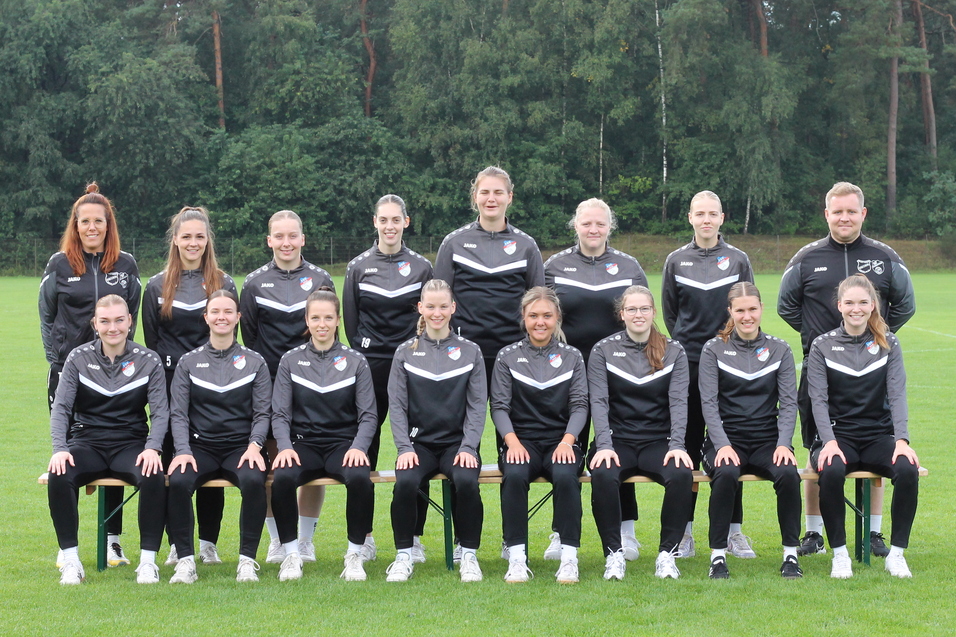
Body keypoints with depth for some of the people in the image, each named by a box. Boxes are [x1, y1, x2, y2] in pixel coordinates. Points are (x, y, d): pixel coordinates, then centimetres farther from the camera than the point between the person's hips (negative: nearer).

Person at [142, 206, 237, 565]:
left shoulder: (224, 285, 8)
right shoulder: (157, 287, 9)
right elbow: (151, 342, 8)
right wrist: (164, 383, 0)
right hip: (170, 387, 1)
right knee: (172, 463, 0)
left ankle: (208, 542, 8)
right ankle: (177, 543, 8)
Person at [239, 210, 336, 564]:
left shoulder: (320, 280, 8)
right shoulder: (255, 283, 7)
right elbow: (249, 336, 7)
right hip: (268, 384, 0)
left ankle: (305, 540, 12)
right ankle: (277, 540, 12)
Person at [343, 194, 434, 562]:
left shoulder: (421, 267, 8)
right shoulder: (358, 267, 7)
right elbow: (350, 321, 9)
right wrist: (362, 361, 3)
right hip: (370, 367, 0)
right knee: (364, 450, 1)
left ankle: (414, 538, 5)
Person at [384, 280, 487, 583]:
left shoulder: (470, 352, 7)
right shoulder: (405, 353, 7)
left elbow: (477, 405, 3)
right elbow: (397, 405, 3)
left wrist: (468, 447, -10)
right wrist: (404, 447, -10)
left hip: (457, 442, 0)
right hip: (419, 443, 0)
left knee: (466, 481, -31)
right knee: (405, 483, -30)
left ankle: (468, 555, -13)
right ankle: (404, 555, -12)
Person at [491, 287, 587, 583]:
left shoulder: (572, 357, 11)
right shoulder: (507, 356, 8)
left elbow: (580, 405, 4)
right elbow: (499, 406, 2)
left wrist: (567, 441, -14)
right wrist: (512, 441, -16)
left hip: (561, 441, 0)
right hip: (521, 440, 0)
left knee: (565, 475, -33)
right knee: (514, 475, -34)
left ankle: (569, 556, -26)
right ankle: (516, 557, -29)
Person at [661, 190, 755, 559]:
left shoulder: (737, 260, 6)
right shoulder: (676, 261, 7)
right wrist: (683, 345, 9)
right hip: (687, 363, 0)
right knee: (687, 445, 1)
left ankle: (734, 531, 7)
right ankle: (684, 531, 6)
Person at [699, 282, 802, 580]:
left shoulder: (779, 350, 9)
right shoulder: (714, 349, 4)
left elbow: (789, 403, 4)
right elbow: (708, 402, -3)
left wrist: (783, 444, -12)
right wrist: (722, 445, -18)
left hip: (767, 440, 2)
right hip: (726, 439, -1)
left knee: (788, 474, -30)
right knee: (726, 474, -34)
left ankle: (790, 555, -16)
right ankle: (718, 555, -23)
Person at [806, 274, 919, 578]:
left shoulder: (888, 344, 7)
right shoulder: (822, 346, 3)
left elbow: (897, 395, 0)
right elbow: (819, 400, -4)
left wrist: (902, 440, -15)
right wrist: (829, 442, -20)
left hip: (879, 437, 2)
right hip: (838, 436, -1)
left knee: (908, 469, -30)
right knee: (831, 471, -35)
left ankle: (896, 553, -14)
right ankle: (839, 553, -18)